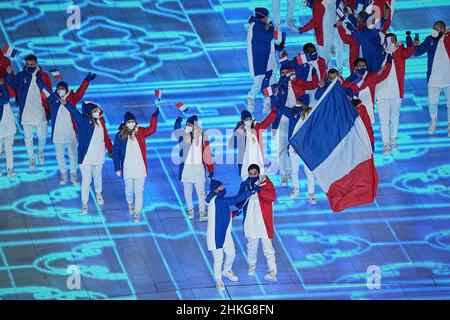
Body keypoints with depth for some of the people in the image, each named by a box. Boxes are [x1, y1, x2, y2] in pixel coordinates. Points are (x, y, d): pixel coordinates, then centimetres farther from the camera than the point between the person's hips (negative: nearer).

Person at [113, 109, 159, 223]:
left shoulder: (140, 132, -2)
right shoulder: (120, 136, -4)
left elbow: (151, 129, -20)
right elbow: (115, 153, -1)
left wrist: (155, 115, -31)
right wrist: (117, 168, -4)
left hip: (140, 168, 0)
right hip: (127, 169, 0)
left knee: (139, 191, -1)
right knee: (129, 190, 16)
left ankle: (137, 213, 6)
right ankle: (130, 203, 46)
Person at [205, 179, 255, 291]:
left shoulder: (220, 200, 4)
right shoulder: (216, 201, -26)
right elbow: (235, 200, -31)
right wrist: (250, 191, -30)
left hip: (225, 234, 9)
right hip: (215, 235, -9)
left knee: (231, 254, 22)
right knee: (218, 258, 4)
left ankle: (227, 271, 49)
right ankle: (218, 280, 25)